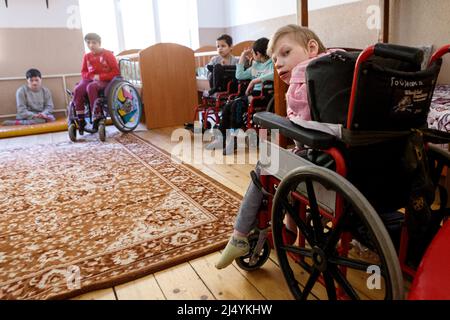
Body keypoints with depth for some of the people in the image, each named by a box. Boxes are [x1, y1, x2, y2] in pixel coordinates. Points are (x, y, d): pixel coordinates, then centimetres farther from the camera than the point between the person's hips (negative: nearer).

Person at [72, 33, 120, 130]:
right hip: (90, 79, 5)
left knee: (91, 87, -37)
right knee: (77, 90, -26)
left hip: (105, 80, -5)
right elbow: (83, 72, 14)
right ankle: (81, 120, -18)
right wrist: (92, 76, -9)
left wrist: (100, 77, -17)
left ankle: (97, 118, -32)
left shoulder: (108, 54, -3)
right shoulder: (87, 56, 10)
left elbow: (116, 72, -8)